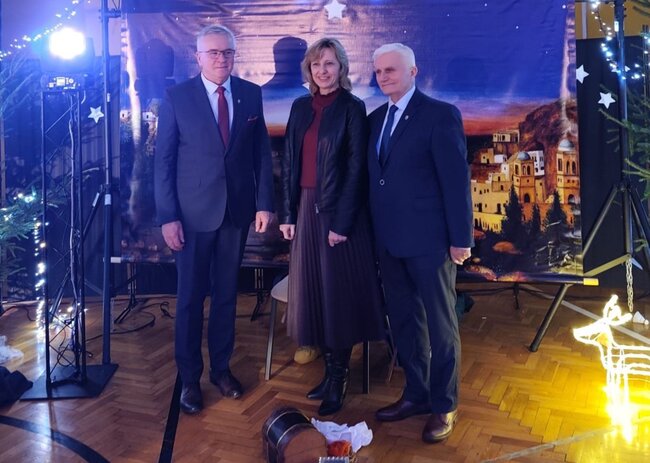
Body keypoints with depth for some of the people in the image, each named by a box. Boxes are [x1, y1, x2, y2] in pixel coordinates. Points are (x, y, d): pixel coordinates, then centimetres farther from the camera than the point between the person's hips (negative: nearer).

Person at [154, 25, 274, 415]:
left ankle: (221, 367, 29)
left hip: (238, 208, 3)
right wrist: (168, 216, -10)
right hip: (194, 211, -2)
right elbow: (164, 160, -5)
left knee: (227, 294, 13)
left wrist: (265, 202, 0)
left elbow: (262, 151, 6)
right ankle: (190, 377, 21)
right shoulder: (177, 98, -4)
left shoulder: (250, 94, 4)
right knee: (191, 297, 7)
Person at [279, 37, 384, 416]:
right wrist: (288, 213, 4)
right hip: (307, 209, 6)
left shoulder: (352, 108, -6)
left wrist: (342, 221, -15)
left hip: (340, 210, -6)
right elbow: (290, 163, 10)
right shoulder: (300, 107, 10)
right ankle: (330, 369, 23)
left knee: (341, 291, 2)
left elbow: (356, 168, -11)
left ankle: (340, 376, 15)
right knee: (314, 289, 9)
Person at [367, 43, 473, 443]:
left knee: (440, 324, 7)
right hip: (389, 239, 7)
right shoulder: (377, 118, 12)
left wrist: (461, 238, -14)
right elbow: (375, 175, 11)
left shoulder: (440, 114, -9)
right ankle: (416, 394, 31)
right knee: (404, 321, 16)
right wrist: (374, 230, 8)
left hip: (428, 238, -7)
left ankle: (444, 405, 22)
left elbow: (457, 180, -12)